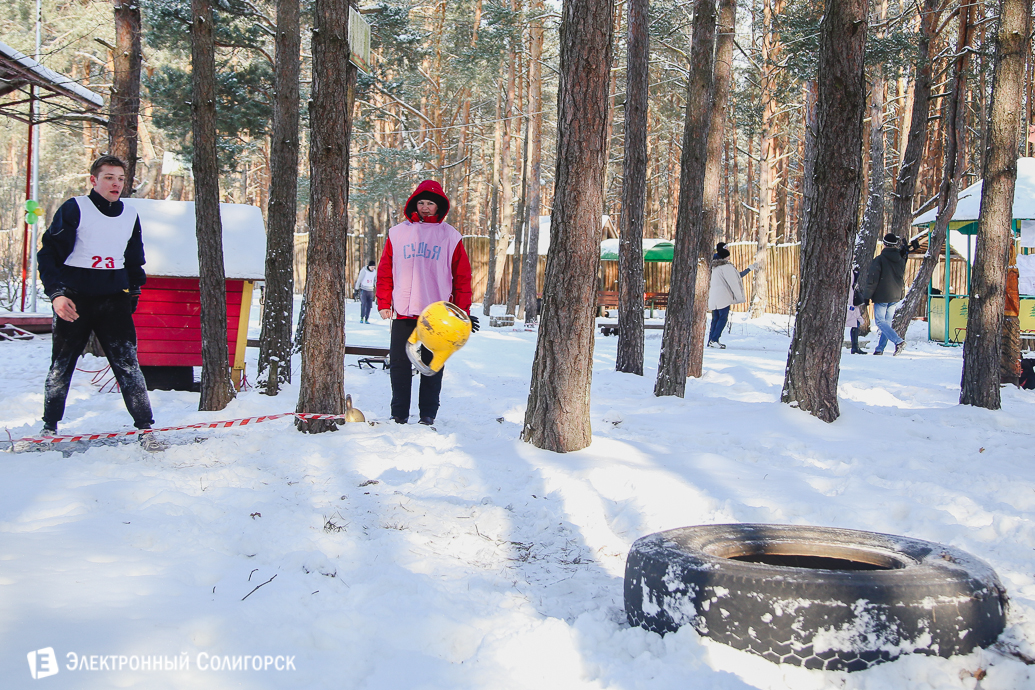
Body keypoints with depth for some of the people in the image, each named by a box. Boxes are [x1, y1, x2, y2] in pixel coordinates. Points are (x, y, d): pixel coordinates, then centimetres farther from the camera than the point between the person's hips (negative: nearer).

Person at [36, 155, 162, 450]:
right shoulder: (74, 209, -3)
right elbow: (48, 253, -4)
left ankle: (145, 429, -5)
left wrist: (133, 293, 14)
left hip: (114, 300, 2)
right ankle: (50, 427, 23)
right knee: (61, 366, 7)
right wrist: (56, 293, -14)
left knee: (128, 364, -7)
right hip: (74, 300, -2)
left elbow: (135, 262, 23)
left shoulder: (130, 216, 11)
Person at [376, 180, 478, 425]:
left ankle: (428, 414, 11)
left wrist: (463, 311, 0)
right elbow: (385, 271, 10)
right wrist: (384, 303, 3)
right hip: (403, 313, 1)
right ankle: (399, 414, 12)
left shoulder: (450, 236, 5)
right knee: (399, 364, 4)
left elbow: (462, 276, 4)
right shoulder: (398, 233, 9)